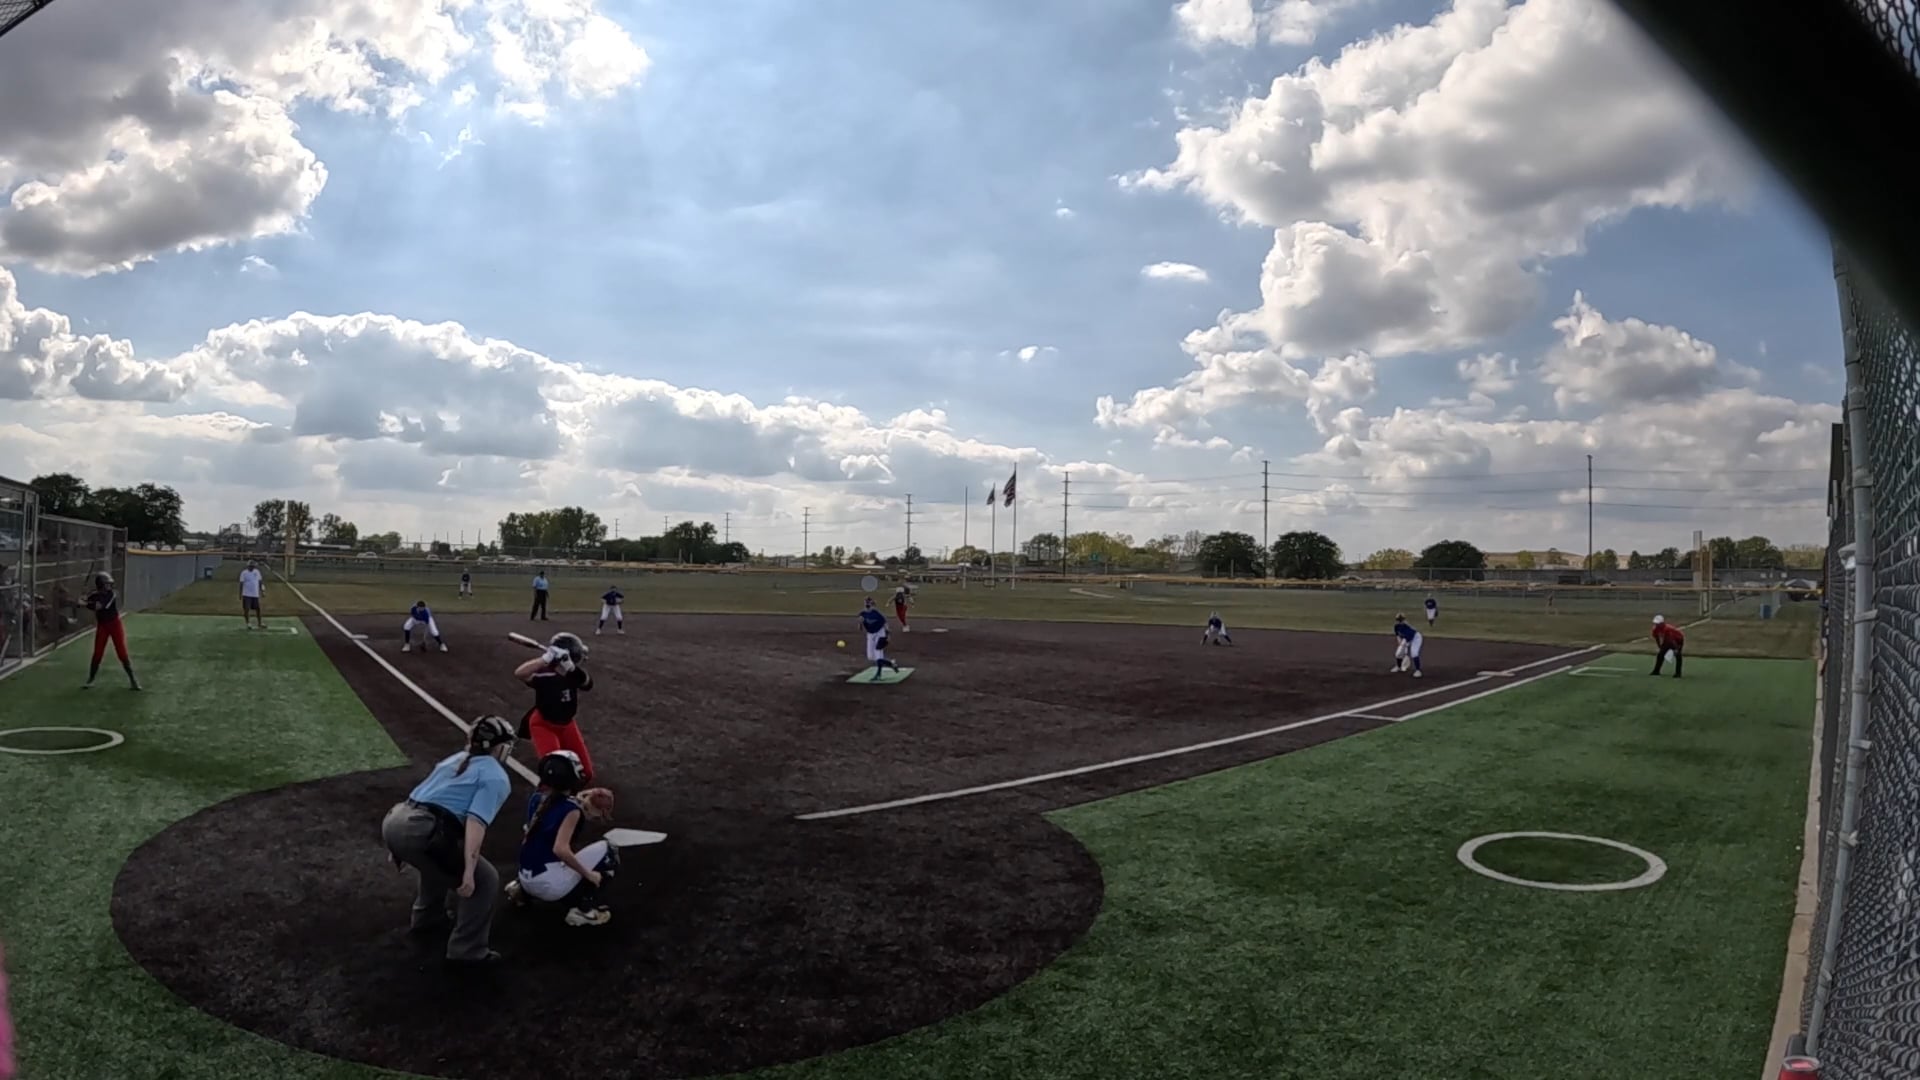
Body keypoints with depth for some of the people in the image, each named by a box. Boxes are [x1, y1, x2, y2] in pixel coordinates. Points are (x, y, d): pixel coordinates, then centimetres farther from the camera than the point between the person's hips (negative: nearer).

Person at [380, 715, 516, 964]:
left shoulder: (455, 760, 27)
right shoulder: (496, 778, 2)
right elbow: (475, 822, -12)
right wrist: (469, 872, -16)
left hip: (394, 822, 9)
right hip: (423, 833, -9)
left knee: (440, 860, 38)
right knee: (485, 879, 5)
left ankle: (428, 916, 54)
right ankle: (467, 950, 9)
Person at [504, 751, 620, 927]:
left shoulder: (536, 798, 4)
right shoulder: (571, 809, -15)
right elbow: (560, 849, -26)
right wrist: (588, 874, -18)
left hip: (528, 878, 8)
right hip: (551, 884, -8)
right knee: (608, 852, 4)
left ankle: (522, 889, 19)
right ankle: (583, 908, -4)